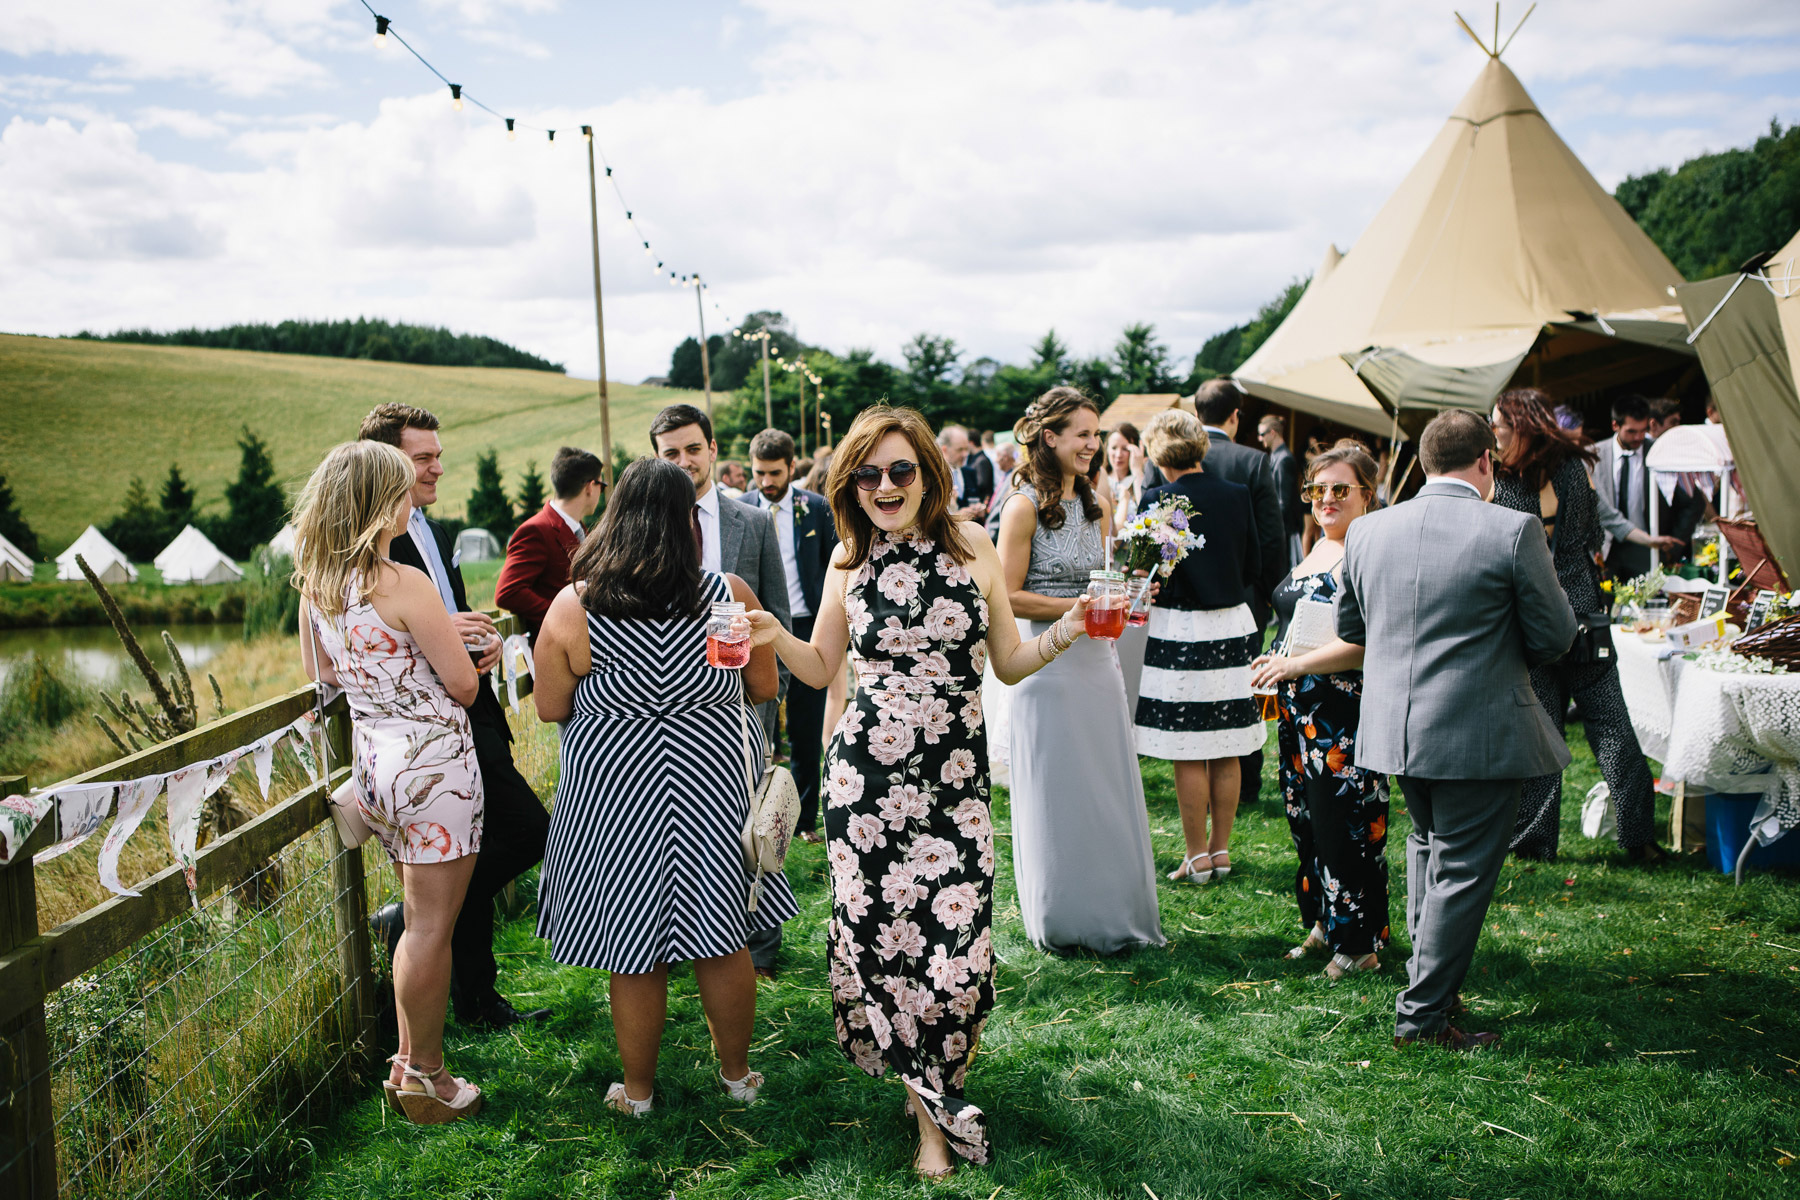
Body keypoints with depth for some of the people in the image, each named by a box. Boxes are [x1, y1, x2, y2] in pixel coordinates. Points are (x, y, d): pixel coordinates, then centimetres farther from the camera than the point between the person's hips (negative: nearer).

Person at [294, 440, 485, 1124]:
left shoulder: (315, 584, 3)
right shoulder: (404, 585, -20)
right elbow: (465, 687, -16)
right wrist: (447, 644, 7)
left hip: (371, 760, 8)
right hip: (432, 760, -8)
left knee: (421, 920, 22)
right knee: (432, 927, 4)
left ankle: (409, 1062, 32)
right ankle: (424, 1079, 16)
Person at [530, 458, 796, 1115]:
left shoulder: (573, 608, -13)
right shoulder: (730, 595, -10)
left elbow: (550, 707, -4)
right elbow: (765, 686, 2)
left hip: (617, 792, -1)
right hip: (714, 783, 1)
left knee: (634, 951, 12)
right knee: (722, 942, 16)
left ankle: (637, 1090, 28)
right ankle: (738, 1074, 32)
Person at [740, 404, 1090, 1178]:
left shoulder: (973, 550, 1)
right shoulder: (850, 561, 4)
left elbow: (1009, 665, 7)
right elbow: (822, 668, 13)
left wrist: (1065, 634, -10)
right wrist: (775, 638, -6)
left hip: (955, 773, -1)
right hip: (866, 772, 1)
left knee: (956, 938, -5)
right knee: (880, 929, 3)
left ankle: (932, 1091, 23)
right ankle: (932, 1110, 24)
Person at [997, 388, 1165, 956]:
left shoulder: (1096, 506, 11)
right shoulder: (1025, 507, -10)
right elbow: (1008, 597, -13)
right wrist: (1079, 607, -17)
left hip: (1097, 661, 6)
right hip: (1048, 665, -6)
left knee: (1107, 791, 11)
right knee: (1055, 796, 4)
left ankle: (1110, 914, 25)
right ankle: (1060, 922, 19)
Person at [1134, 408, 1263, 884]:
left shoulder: (1158, 500, -12)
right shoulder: (1237, 496, 2)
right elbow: (1254, 565, 9)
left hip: (1179, 632, -5)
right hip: (1233, 628, 5)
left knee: (1190, 755, 3)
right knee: (1227, 750, 12)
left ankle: (1197, 855, 11)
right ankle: (1221, 848, 22)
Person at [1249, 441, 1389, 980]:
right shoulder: (1317, 548, 15)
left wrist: (1297, 663, -22)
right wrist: (1276, 673, 16)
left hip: (1348, 714, -9)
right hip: (1302, 712, 9)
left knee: (1345, 822, -1)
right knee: (1307, 819, 15)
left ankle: (1359, 943, 12)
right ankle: (1324, 923, 28)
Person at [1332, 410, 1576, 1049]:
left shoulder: (1366, 531, 1)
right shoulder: (1515, 531, -13)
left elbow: (1349, 629, 12)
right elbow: (1555, 636, -7)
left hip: (1394, 725, 5)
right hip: (1479, 731, -5)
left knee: (1428, 841, 25)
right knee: (1463, 869, 6)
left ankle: (1432, 976, 35)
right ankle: (1422, 1014, 13)